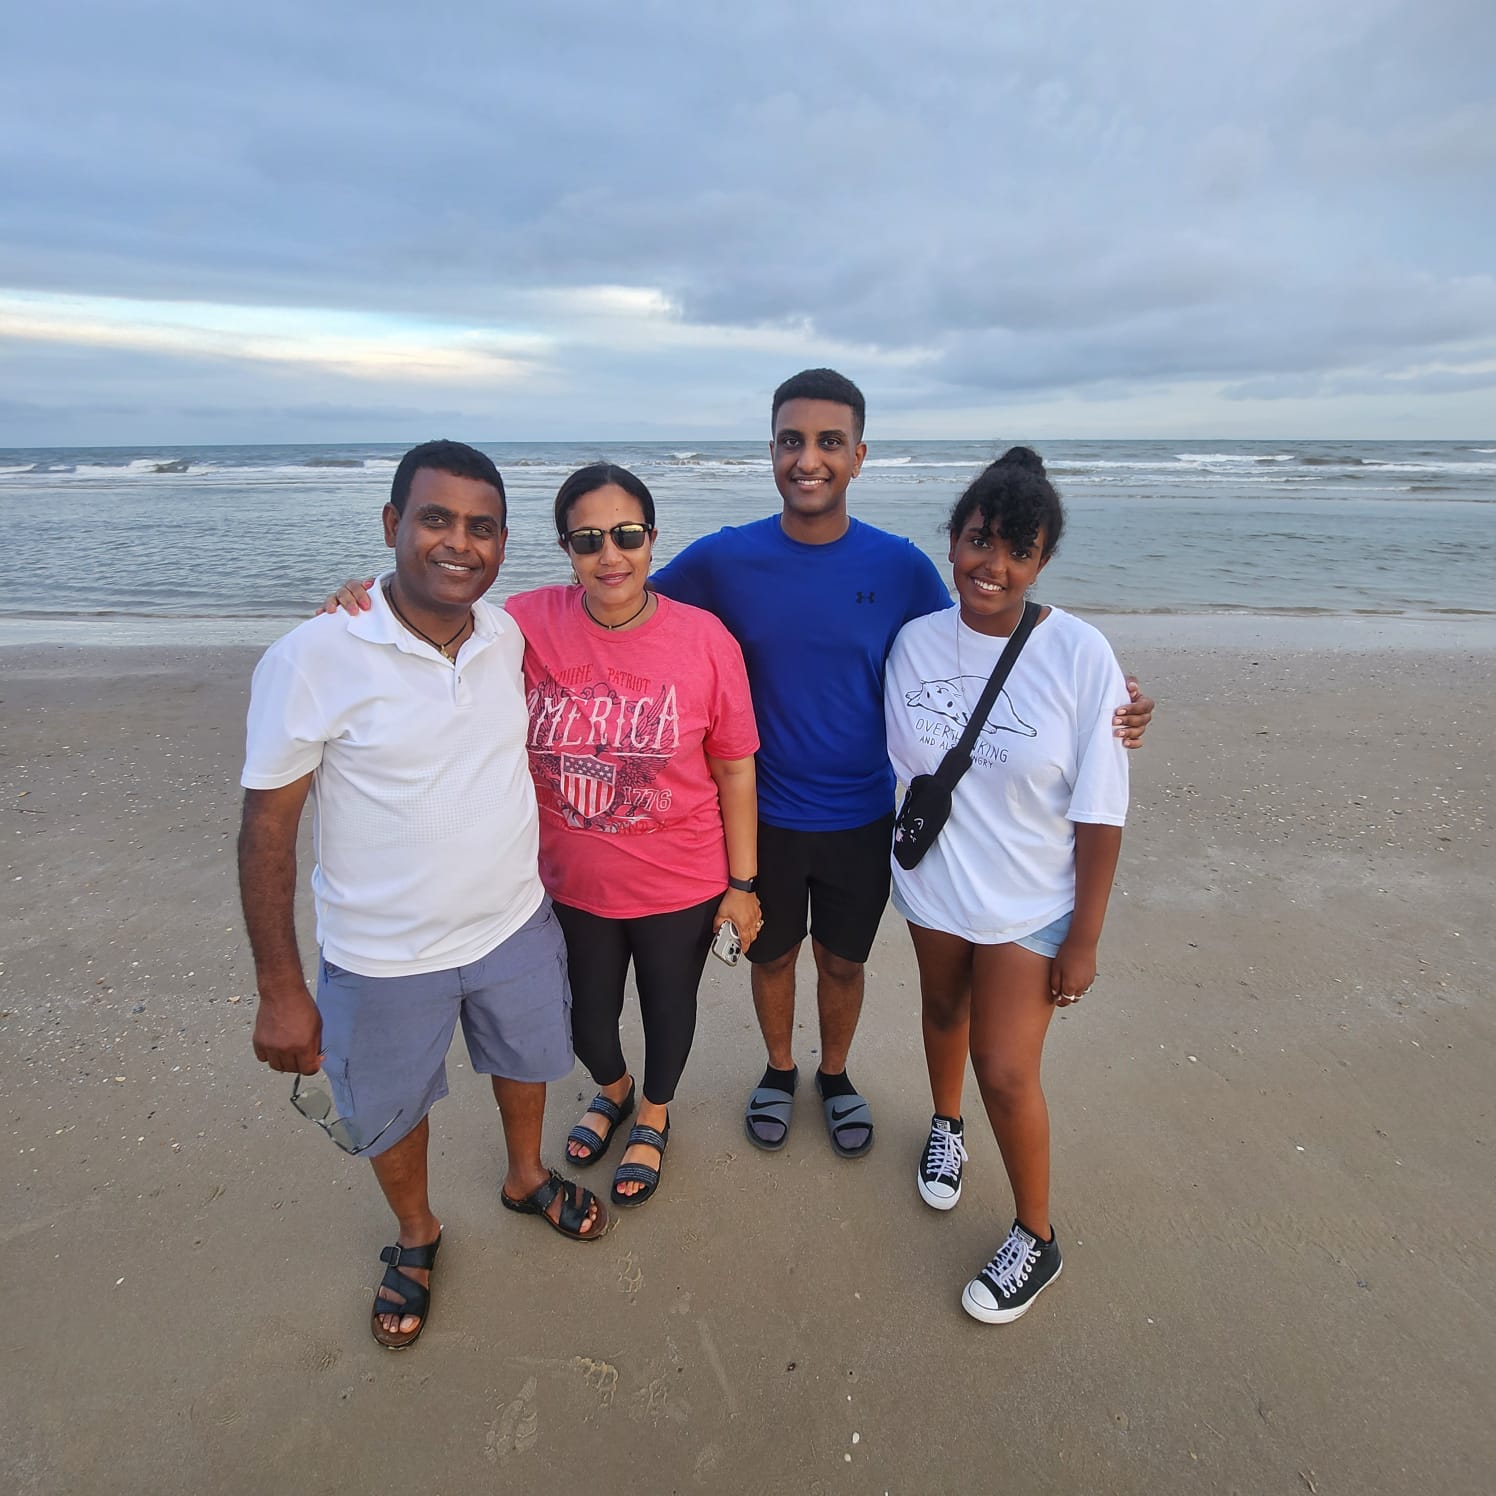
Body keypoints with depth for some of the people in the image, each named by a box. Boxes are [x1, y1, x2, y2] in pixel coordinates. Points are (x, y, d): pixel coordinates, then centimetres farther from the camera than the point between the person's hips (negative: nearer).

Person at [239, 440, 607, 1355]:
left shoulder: (509, 637, -8)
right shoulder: (313, 660, -22)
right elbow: (267, 827, -16)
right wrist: (281, 990, -13)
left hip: (516, 925, 4)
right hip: (383, 958, -4)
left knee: (525, 1060, 26)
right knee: (389, 1110, 20)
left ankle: (526, 1178, 58)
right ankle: (417, 1237, 52)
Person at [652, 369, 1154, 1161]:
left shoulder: (899, 567, -11)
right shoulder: (723, 559, -12)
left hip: (862, 819, 1)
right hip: (764, 815, 0)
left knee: (843, 960, 20)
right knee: (772, 954, 21)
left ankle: (835, 1075, 49)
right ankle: (779, 1070, 50)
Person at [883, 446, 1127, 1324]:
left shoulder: (1081, 656, -19)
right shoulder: (916, 642, -10)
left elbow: (1100, 814, -15)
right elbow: (906, 764, 3)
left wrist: (1085, 939, -11)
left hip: (1031, 904, -3)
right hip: (933, 886, 4)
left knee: (1006, 1070, 2)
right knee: (943, 1010, 24)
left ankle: (1037, 1240, 30)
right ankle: (947, 1127, 56)